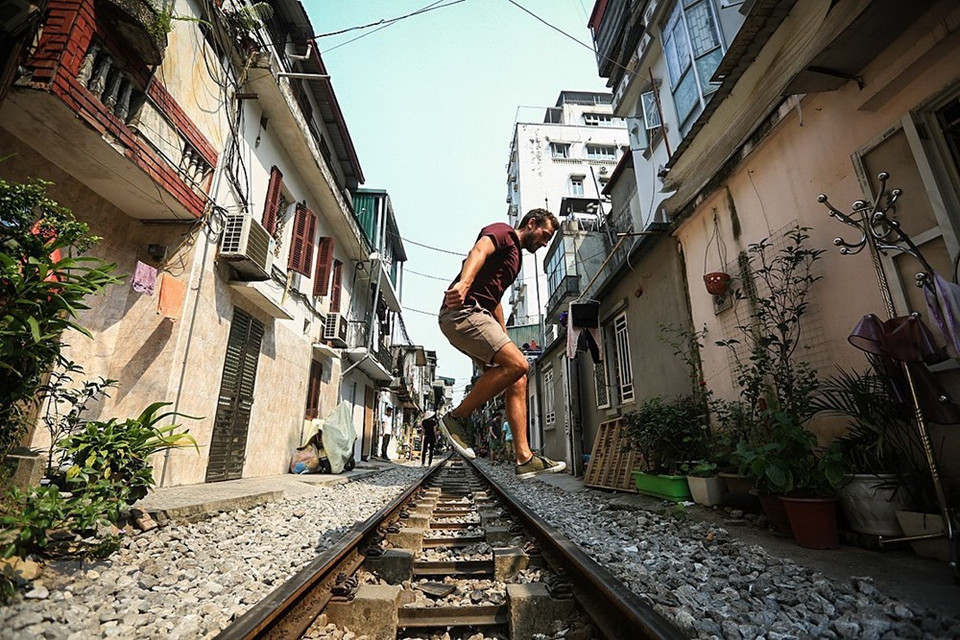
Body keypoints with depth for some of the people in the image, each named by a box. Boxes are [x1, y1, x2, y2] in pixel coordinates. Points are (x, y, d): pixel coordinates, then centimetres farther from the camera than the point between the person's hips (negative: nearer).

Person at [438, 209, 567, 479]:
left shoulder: (514, 255, 31)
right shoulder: (502, 232, 4)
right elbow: (478, 251, -19)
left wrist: (505, 340, 29)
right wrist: (463, 283, -40)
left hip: (479, 317, 10)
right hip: (462, 310, -10)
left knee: (517, 380, 1)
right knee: (517, 364, -23)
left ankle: (524, 458, 1)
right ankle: (457, 418, -11)